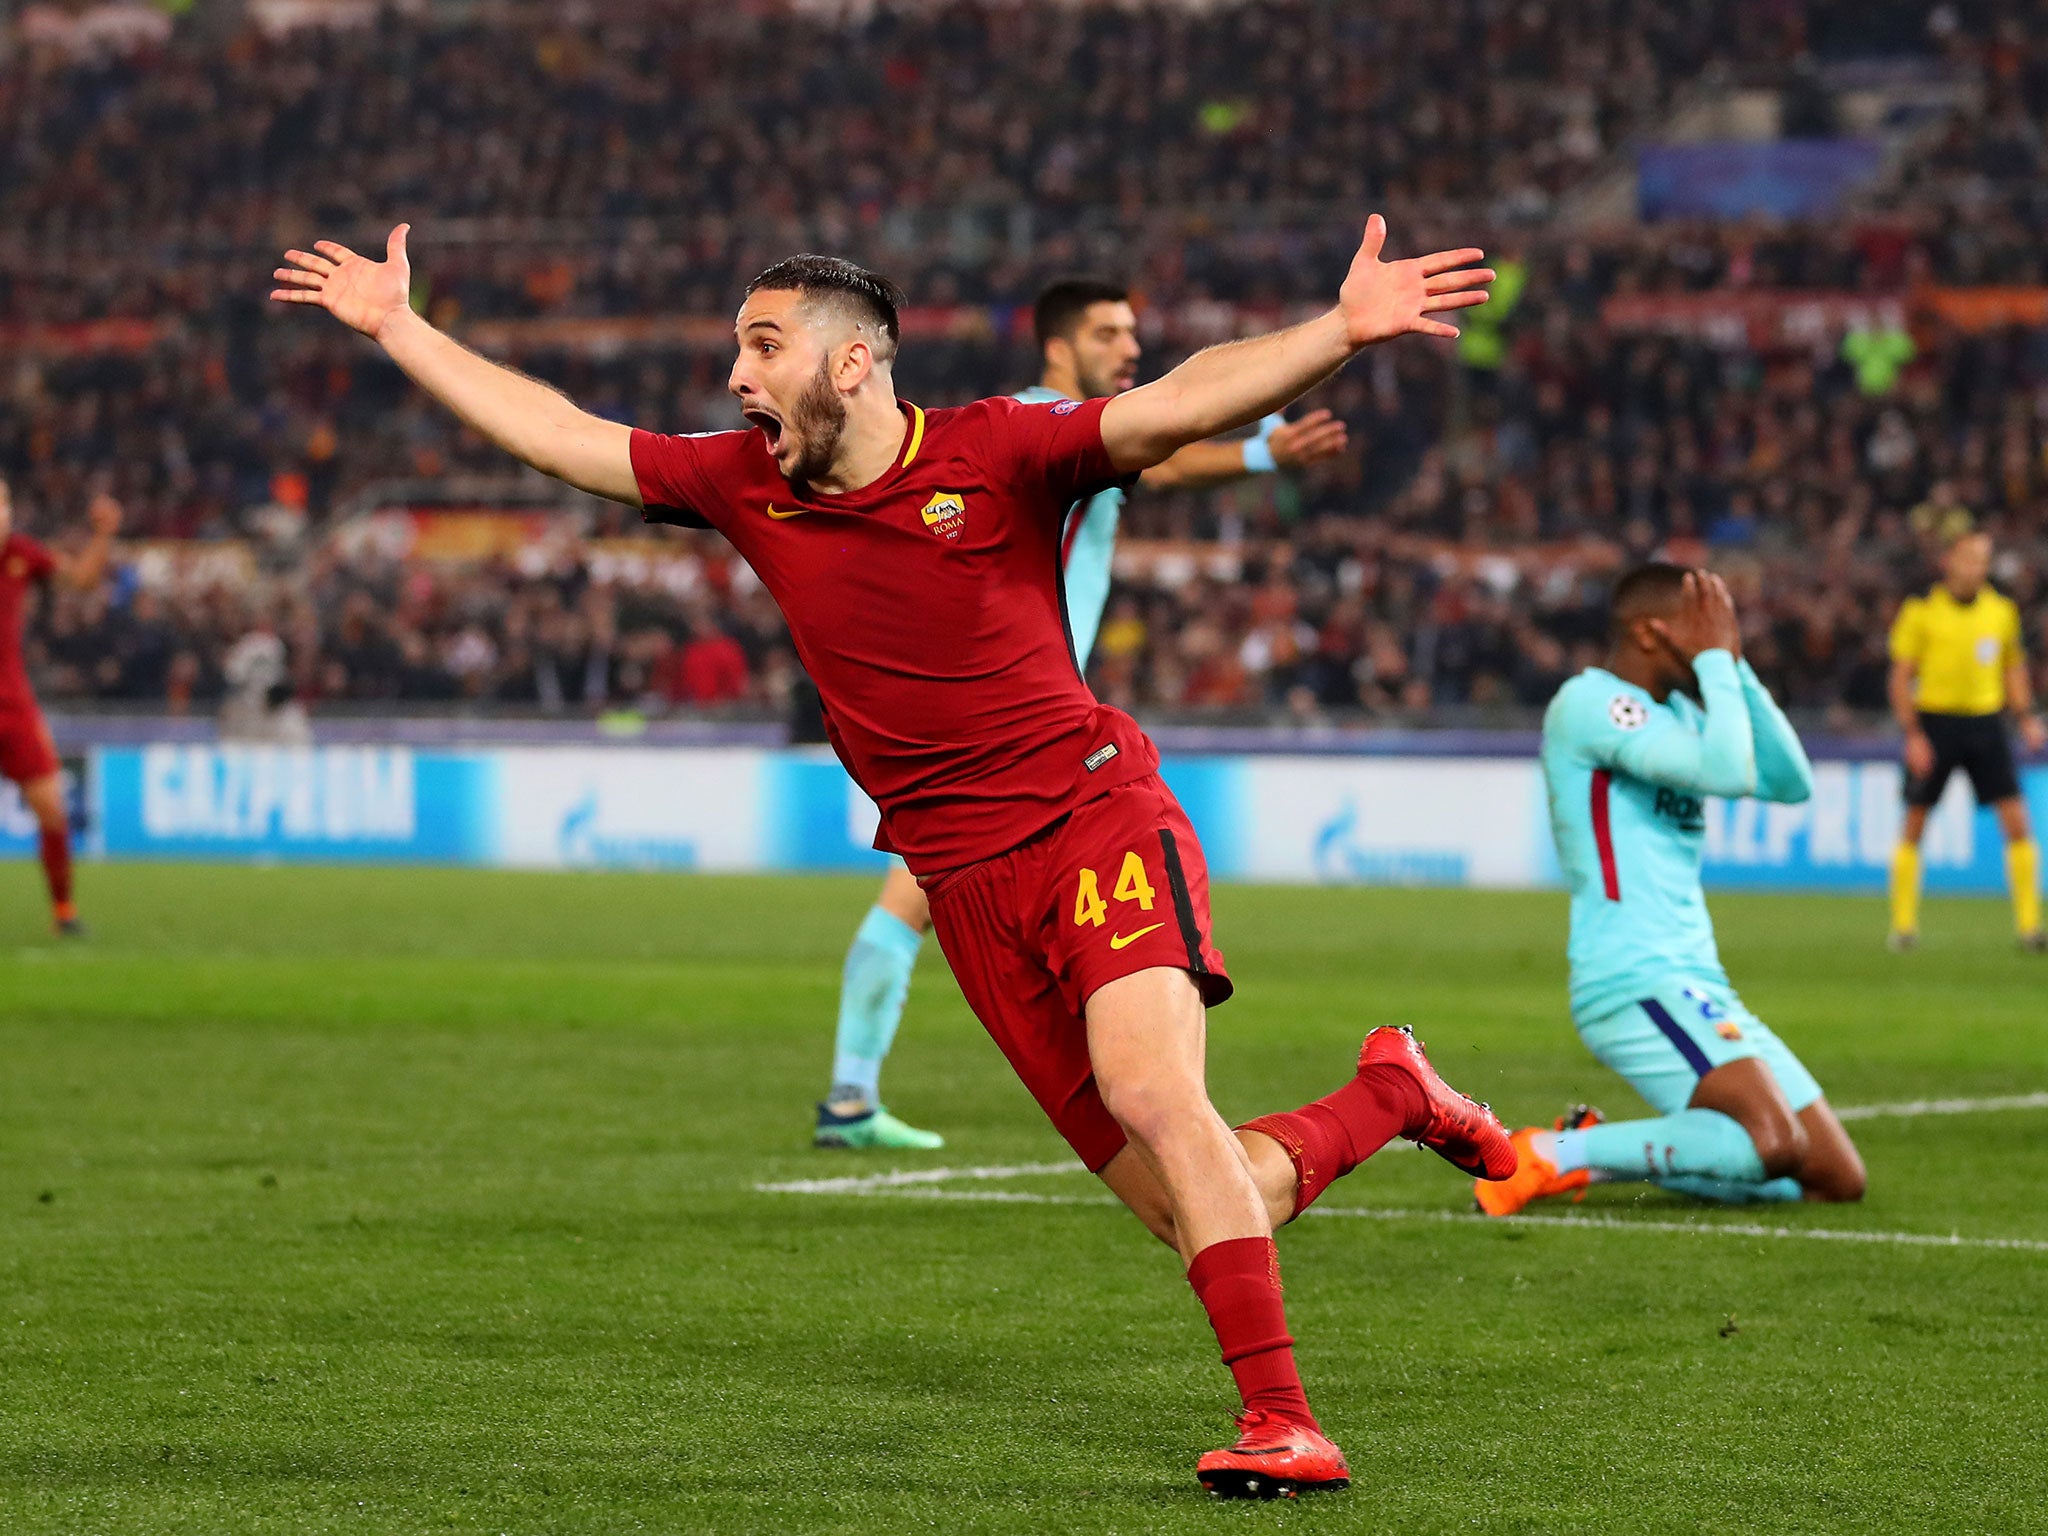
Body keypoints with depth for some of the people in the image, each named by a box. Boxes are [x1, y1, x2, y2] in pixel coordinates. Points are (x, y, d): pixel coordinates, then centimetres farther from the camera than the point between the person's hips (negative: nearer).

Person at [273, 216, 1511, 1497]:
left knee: (1151, 1090, -28)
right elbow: (560, 436, 17)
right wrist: (398, 327, 20)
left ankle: (1282, 1425, -25)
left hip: (1094, 816, -4)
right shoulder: (746, 487, 8)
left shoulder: (994, 453, -7)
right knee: (1188, 1206, -2)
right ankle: (1385, 1097, 27)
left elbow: (1178, 407, -20)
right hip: (970, 890, 4)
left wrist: (1341, 334, -34)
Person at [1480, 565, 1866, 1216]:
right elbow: (1729, 772, -20)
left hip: (1699, 989, 10)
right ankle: (1553, 1155, -16)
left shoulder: (1676, 713, 20)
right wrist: (1715, 660, -9)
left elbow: (1790, 782, 14)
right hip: (1635, 983, -10)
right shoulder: (1590, 702, -10)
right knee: (1774, 1144, -30)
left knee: (1839, 1179, 5)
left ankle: (1602, 1152, 10)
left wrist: (1735, 664, 9)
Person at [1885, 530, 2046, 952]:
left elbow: (2013, 668, 18)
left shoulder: (2002, 610, 7)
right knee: (1915, 823, 1)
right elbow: (1901, 676, -4)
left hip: (1986, 723, 3)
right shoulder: (1921, 612, -5)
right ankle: (1903, 924, 12)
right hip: (1935, 722, -3)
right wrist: (1912, 735, -11)